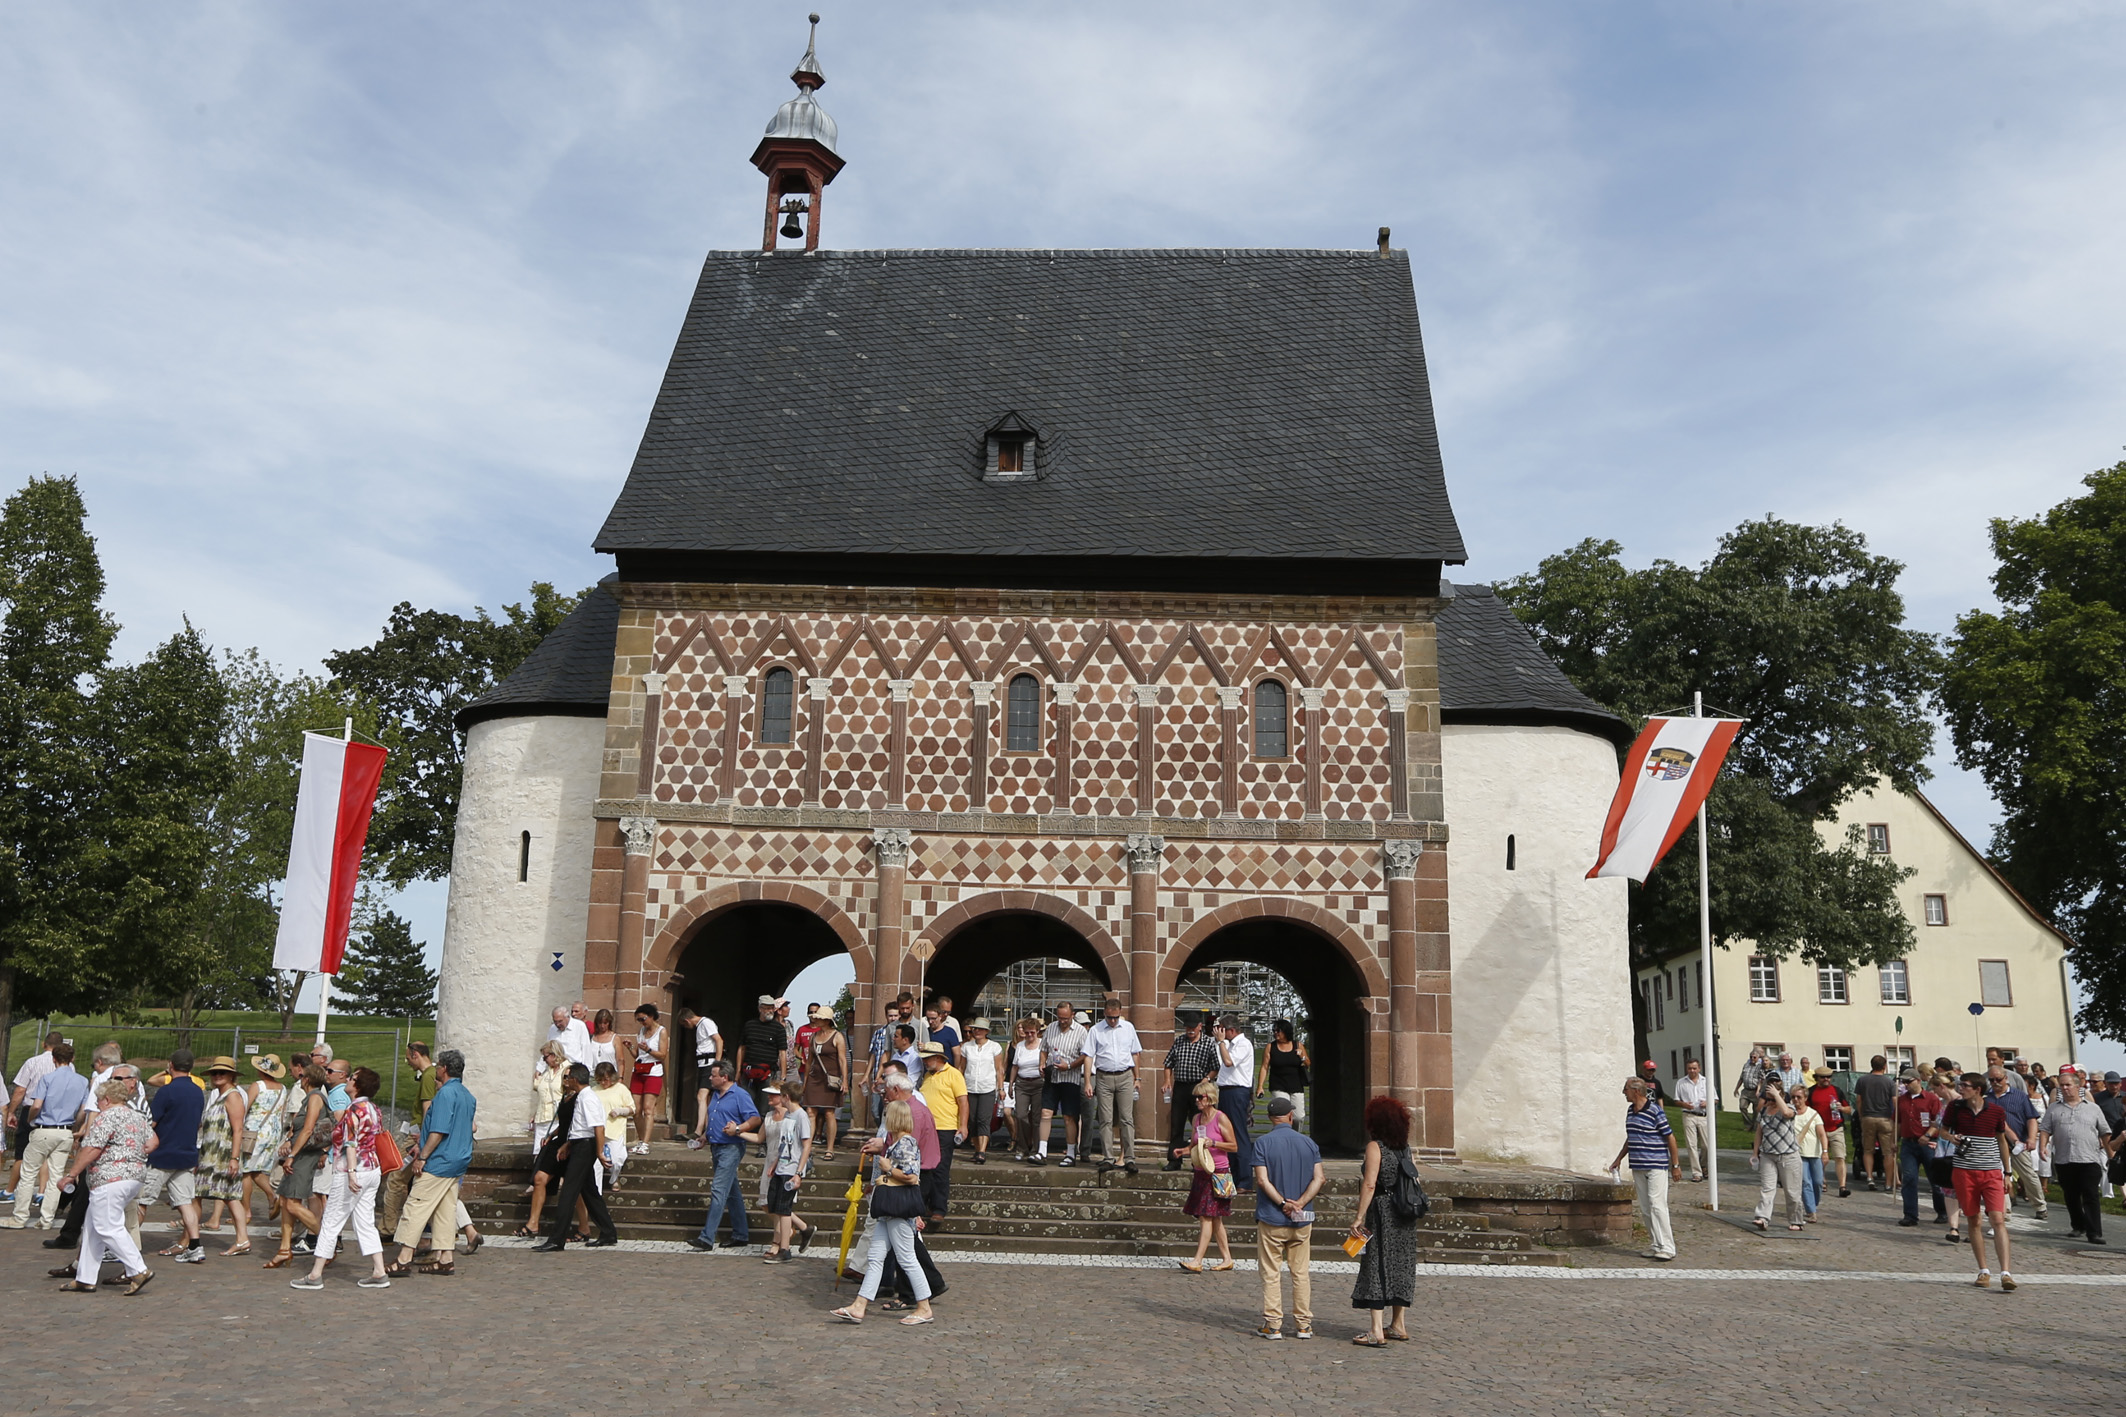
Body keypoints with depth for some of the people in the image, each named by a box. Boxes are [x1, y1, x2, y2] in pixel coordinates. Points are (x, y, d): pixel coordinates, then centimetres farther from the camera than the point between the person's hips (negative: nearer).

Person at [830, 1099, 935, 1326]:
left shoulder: (905, 1142, -16)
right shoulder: (895, 1142, 15)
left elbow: (911, 1176, -22)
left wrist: (888, 1169, -11)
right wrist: (881, 1149, 17)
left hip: (899, 1207, -11)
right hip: (889, 1208, 11)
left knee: (906, 1258, -4)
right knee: (876, 1257, 7)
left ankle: (925, 1309, 4)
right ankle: (858, 1307, 7)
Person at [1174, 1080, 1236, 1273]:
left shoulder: (1221, 1119, -9)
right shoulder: (1196, 1119, 11)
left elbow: (1234, 1146, -6)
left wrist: (1213, 1143, -18)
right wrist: (1183, 1150, -1)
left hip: (1217, 1173, -7)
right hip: (1200, 1173, 7)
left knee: (1206, 1216, -11)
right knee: (1214, 1218, 11)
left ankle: (1197, 1261, -13)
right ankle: (1226, 1259, 21)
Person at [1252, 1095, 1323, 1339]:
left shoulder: (1263, 1143, -7)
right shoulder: (1308, 1142, 3)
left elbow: (1262, 1180, -16)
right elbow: (1318, 1178, -4)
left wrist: (1283, 1204, -13)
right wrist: (1299, 1203, -11)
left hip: (1271, 1219, -3)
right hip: (1303, 1220, 3)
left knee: (1271, 1273, 4)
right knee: (1301, 1272, 11)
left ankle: (1273, 1325, 4)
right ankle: (1303, 1325, 13)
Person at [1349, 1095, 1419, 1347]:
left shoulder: (1375, 1147, -10)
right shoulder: (1405, 1147, 9)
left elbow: (1369, 1185, -16)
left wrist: (1359, 1217, -15)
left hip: (1382, 1211, -7)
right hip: (1405, 1216, 7)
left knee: (1377, 1267, -3)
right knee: (1401, 1265, 15)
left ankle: (1377, 1331, -6)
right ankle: (1398, 1325, 23)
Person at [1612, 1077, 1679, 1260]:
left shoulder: (1655, 1111, -11)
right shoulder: (1630, 1111, 13)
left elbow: (1670, 1138, -8)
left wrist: (1675, 1164, -7)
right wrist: (1618, 1159, 28)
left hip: (1656, 1166, -8)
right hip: (1637, 1167, 8)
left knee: (1657, 1205, -11)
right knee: (1644, 1208, 7)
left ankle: (1667, 1248, -6)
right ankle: (1658, 1244, 14)